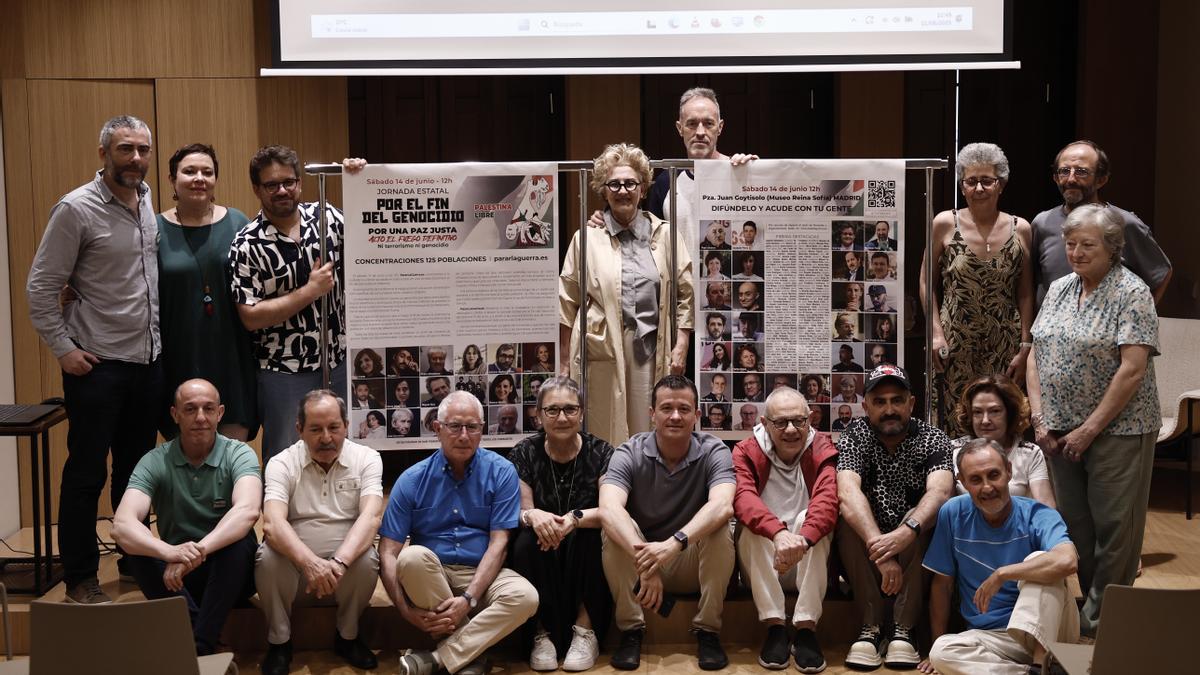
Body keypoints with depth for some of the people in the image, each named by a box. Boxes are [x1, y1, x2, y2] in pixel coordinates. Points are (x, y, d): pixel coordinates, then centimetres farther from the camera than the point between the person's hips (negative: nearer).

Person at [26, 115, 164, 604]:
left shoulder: (148, 200, 7)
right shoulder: (76, 209, -12)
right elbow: (40, 287, -9)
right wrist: (63, 349, -11)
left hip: (149, 360, 6)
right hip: (97, 363, -6)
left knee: (137, 467, 16)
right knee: (87, 473, 2)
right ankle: (80, 578, 12)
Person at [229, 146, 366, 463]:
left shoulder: (325, 216, 2)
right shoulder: (248, 244, -10)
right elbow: (250, 317, -14)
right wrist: (310, 291, -16)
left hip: (340, 364, 4)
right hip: (285, 374, -4)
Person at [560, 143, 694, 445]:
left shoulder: (664, 234, 9)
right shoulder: (586, 237, 4)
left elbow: (685, 293, 10)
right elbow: (566, 303, 6)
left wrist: (681, 347, 2)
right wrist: (564, 363, 4)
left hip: (651, 351, 2)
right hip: (601, 350, -1)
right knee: (604, 438, 0)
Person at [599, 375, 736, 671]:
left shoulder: (714, 452, -12)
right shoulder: (630, 453, -13)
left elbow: (722, 506, -32)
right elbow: (609, 509, -31)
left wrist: (674, 543, -48)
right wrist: (644, 562, -47)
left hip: (695, 564, 0)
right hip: (641, 560, 0)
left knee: (720, 528, -29)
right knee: (615, 529, -28)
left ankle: (707, 631, -14)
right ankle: (631, 630, -15)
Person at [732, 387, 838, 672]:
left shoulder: (822, 449, -7)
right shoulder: (746, 451, -7)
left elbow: (827, 499, -26)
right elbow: (743, 498, -27)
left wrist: (802, 539, -47)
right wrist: (779, 534, -48)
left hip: (809, 567, 0)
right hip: (760, 567, 0)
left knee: (810, 519, -27)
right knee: (752, 523, -26)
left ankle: (806, 628, -27)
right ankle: (774, 626, -26)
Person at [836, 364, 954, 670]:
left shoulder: (932, 439, -5)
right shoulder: (854, 437, -6)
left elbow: (940, 492, -26)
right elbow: (848, 493, -25)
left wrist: (905, 533, -45)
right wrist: (879, 547, -40)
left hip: (917, 553, 0)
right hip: (864, 559, 0)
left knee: (922, 518, -28)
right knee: (849, 517, -27)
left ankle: (903, 628, -21)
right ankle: (871, 626, -22)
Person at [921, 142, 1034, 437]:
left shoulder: (1020, 229, 3)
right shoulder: (945, 224, -1)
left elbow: (1026, 294, 6)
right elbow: (927, 282, 4)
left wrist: (1025, 347, 1)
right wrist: (936, 333, -4)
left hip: (1005, 346, 1)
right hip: (954, 345, -1)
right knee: (954, 425, -1)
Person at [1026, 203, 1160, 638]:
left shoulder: (1131, 294, -10)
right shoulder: (1058, 290, 11)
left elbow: (1132, 370, -16)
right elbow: (1036, 356, 12)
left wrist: (1089, 430, -16)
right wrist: (1039, 418, 0)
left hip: (1117, 430, -6)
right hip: (1060, 431, 6)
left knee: (1113, 528, 0)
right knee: (1075, 524, 12)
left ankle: (1099, 619, 11)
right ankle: (1090, 601, 25)